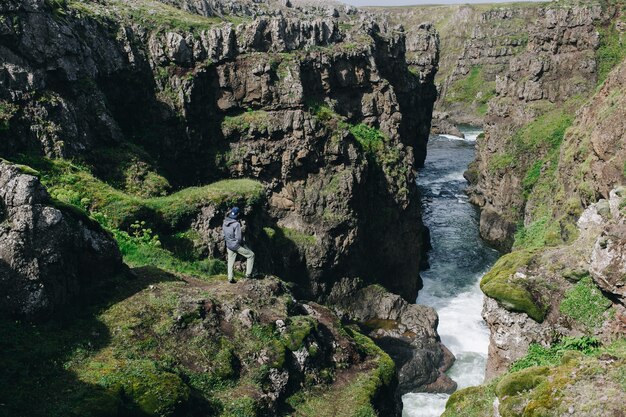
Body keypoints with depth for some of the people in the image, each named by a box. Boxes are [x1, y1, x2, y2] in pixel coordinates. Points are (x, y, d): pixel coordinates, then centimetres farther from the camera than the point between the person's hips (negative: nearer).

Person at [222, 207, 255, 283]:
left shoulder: (225, 222, -4)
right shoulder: (236, 224, -26)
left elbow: (223, 233, 8)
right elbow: (238, 237, -25)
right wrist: (242, 244, -6)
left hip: (229, 245, 7)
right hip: (237, 245, -6)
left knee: (231, 261, 20)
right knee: (251, 255, 11)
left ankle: (230, 278, 24)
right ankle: (248, 274, 12)